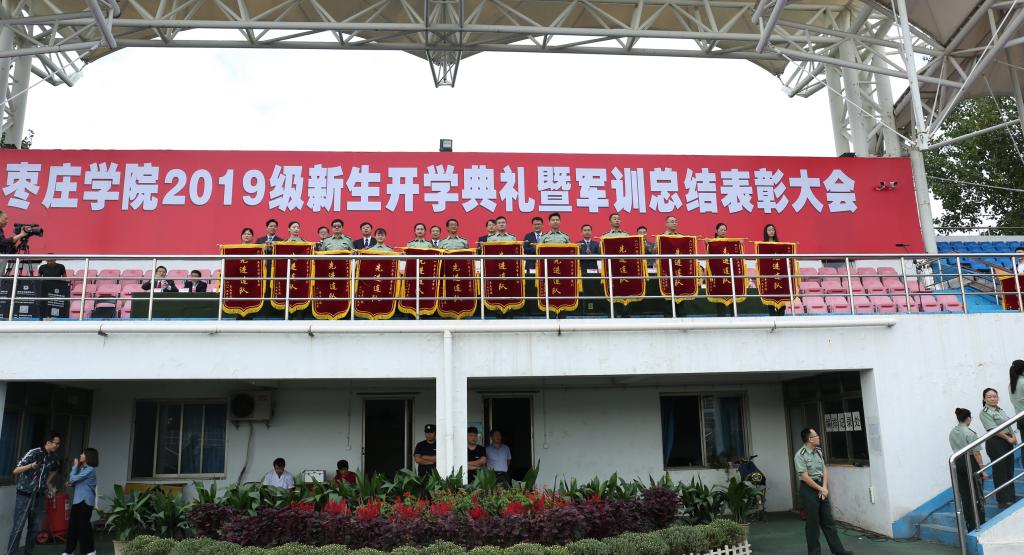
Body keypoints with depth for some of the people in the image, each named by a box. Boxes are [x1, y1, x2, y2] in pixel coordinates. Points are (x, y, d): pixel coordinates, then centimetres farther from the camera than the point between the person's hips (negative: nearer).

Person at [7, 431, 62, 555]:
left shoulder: (54, 458, 2)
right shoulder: (34, 453, -17)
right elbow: (15, 471, -19)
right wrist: (31, 466, -36)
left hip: (38, 496, 5)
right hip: (24, 494, -5)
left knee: (33, 527, 8)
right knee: (18, 526, -7)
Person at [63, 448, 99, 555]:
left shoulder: (90, 470, -16)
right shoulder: (83, 469, 16)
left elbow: (73, 478, -17)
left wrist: (75, 466, -6)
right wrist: (71, 484, 2)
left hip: (85, 501, -9)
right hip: (77, 500, 9)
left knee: (83, 525, -3)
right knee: (72, 525, 8)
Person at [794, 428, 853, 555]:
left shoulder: (818, 451, 7)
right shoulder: (800, 455, -15)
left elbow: (824, 470, 7)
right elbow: (805, 477, -17)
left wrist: (824, 487, -5)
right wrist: (820, 489, -13)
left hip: (821, 487, 7)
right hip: (809, 489, -7)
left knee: (828, 520, 11)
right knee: (813, 522, 2)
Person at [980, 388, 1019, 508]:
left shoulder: (1000, 410, 15)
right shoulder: (985, 412, -9)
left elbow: (1009, 425, 14)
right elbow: (994, 429, -15)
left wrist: (1013, 436, -4)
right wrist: (1008, 438, -13)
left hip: (1007, 442, 8)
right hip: (995, 443, -8)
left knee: (1009, 470, 14)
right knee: (1000, 472, -2)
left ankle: (1011, 497, 25)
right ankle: (1003, 501, 5)